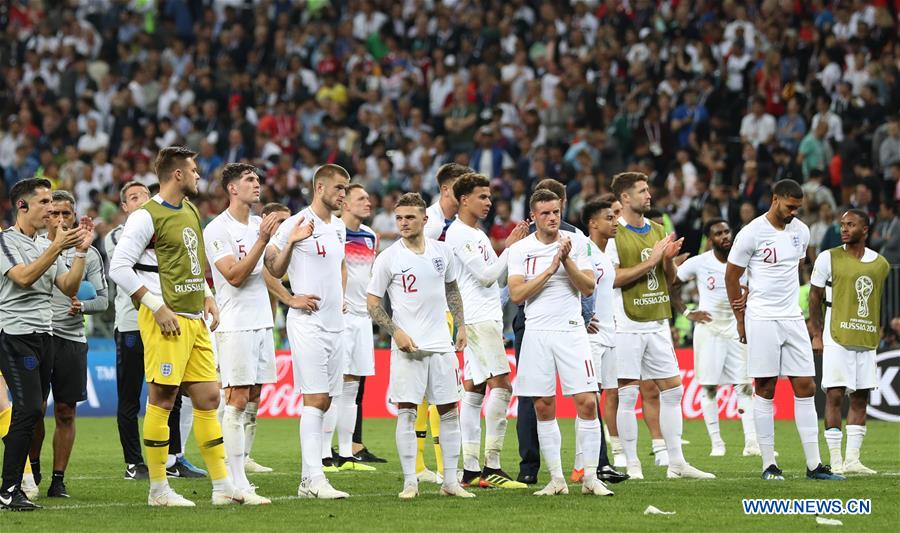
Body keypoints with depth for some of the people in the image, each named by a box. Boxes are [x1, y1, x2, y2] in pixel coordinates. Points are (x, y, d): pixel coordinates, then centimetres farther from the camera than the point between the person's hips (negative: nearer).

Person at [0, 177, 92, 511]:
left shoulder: (48, 245, 17)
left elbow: (70, 287, 11)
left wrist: (81, 250, 0)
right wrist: (57, 248, -23)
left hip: (44, 336, 7)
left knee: (31, 413, 2)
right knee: (29, 410, -15)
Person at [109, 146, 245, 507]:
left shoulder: (190, 212, 17)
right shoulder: (147, 216, -10)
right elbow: (119, 268, -14)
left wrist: (207, 297, 13)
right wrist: (158, 308, -16)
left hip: (195, 320, 9)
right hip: (167, 321, -9)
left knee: (208, 398, 7)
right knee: (162, 400, -4)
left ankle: (222, 487, 10)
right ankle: (158, 490, 1)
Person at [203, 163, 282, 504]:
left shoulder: (259, 224, 14)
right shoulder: (217, 230, -10)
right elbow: (235, 275, -18)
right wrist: (262, 239, -23)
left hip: (262, 322, 8)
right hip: (235, 325, -8)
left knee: (253, 400, 8)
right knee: (238, 401, -9)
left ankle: (240, 464, 13)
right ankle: (237, 485, -11)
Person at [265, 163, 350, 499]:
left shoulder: (339, 227, 15)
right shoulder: (297, 225, -9)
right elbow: (270, 270, -7)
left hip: (334, 324, 8)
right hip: (307, 323, -8)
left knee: (324, 401, 7)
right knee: (315, 399, -13)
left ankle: (307, 480, 10)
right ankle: (315, 479, -16)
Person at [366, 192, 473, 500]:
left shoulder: (442, 251, 6)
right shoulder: (388, 258, -5)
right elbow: (372, 302, -1)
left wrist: (461, 325, 13)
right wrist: (396, 332, -12)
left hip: (441, 344, 4)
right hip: (407, 347, -4)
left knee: (449, 411, 5)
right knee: (406, 411, -7)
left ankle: (450, 481, 11)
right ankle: (410, 482, -2)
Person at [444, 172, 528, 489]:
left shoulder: (477, 234, 21)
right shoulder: (458, 234, -10)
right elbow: (486, 275, -13)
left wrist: (514, 246, 14)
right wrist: (511, 247, -7)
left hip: (488, 318, 10)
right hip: (478, 319, -10)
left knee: (473, 391, 7)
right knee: (500, 385, -15)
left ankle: (471, 469, 6)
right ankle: (491, 468, -17)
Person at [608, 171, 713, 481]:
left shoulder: (658, 231, 14)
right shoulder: (614, 233, -6)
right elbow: (612, 278, -15)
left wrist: (668, 260, -2)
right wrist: (650, 261, -17)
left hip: (658, 323, 7)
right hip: (627, 325, -7)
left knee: (673, 390, 5)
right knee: (628, 394, -4)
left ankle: (676, 463, 9)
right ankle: (632, 464, 2)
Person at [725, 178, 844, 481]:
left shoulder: (801, 232, 7)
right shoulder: (752, 233, -9)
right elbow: (731, 276, -1)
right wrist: (741, 319, 2)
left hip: (793, 319, 5)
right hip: (761, 320, -5)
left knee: (805, 388, 2)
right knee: (765, 391, -1)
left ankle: (814, 465, 4)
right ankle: (769, 465, 4)